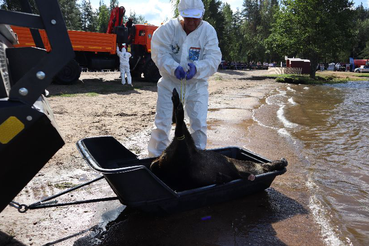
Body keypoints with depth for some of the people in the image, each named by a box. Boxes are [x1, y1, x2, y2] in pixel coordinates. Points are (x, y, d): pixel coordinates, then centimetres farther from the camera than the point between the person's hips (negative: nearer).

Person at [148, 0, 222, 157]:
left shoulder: (208, 31, -7)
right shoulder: (168, 29, -10)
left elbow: (213, 57, -14)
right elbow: (160, 53, -15)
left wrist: (197, 68, -34)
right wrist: (174, 68, -33)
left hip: (196, 85, 1)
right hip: (169, 83, 0)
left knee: (199, 124, 0)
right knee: (162, 123, 3)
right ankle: (156, 157, 22)